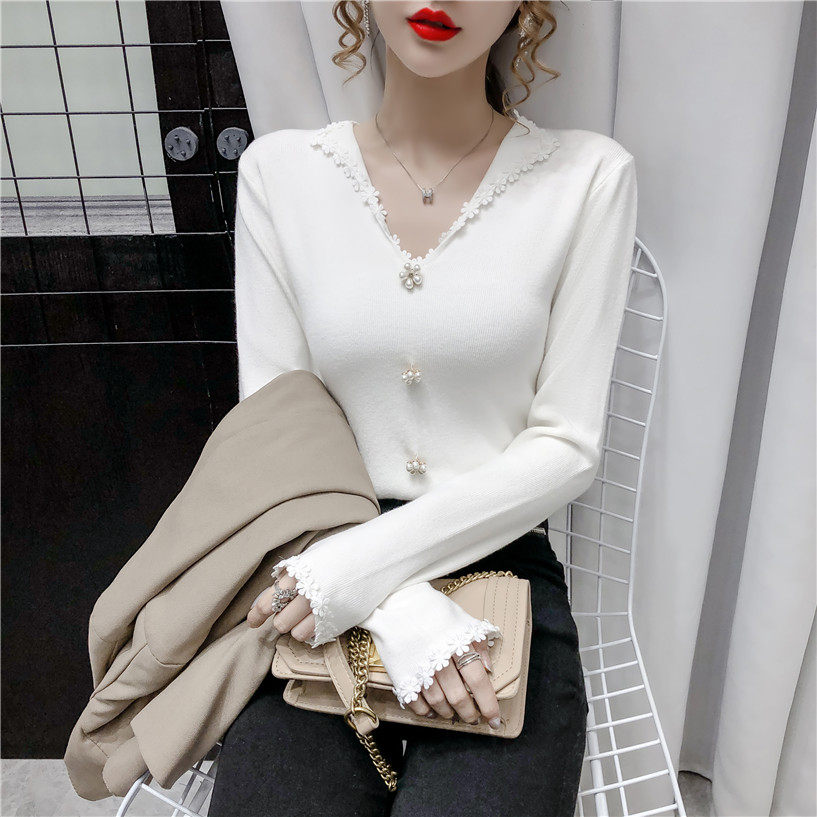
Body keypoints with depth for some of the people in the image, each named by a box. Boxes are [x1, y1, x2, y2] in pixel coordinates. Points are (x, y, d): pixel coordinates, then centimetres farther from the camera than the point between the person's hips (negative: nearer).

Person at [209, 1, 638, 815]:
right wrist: (397, 603, -14)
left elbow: (566, 446, -5)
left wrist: (369, 559, -14)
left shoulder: (588, 176, -5)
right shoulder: (279, 170, 0)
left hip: (504, 572, 0)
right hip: (327, 583, 1)